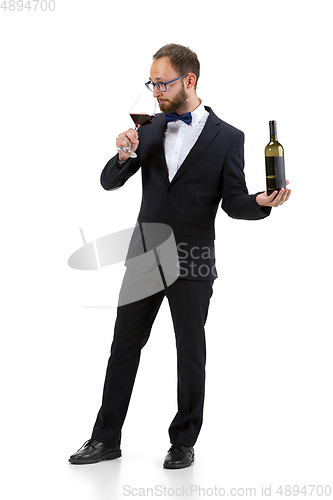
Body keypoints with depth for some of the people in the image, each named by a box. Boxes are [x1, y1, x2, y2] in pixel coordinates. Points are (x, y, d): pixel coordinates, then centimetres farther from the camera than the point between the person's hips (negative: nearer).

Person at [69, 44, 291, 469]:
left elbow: (233, 203, -5)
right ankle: (106, 439, 19)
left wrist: (262, 202, -26)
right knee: (123, 347, 8)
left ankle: (184, 442, 21)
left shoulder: (227, 138, -4)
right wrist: (124, 155, -15)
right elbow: (109, 183, 6)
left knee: (190, 353, 7)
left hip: (192, 263, -3)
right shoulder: (148, 129, 6)